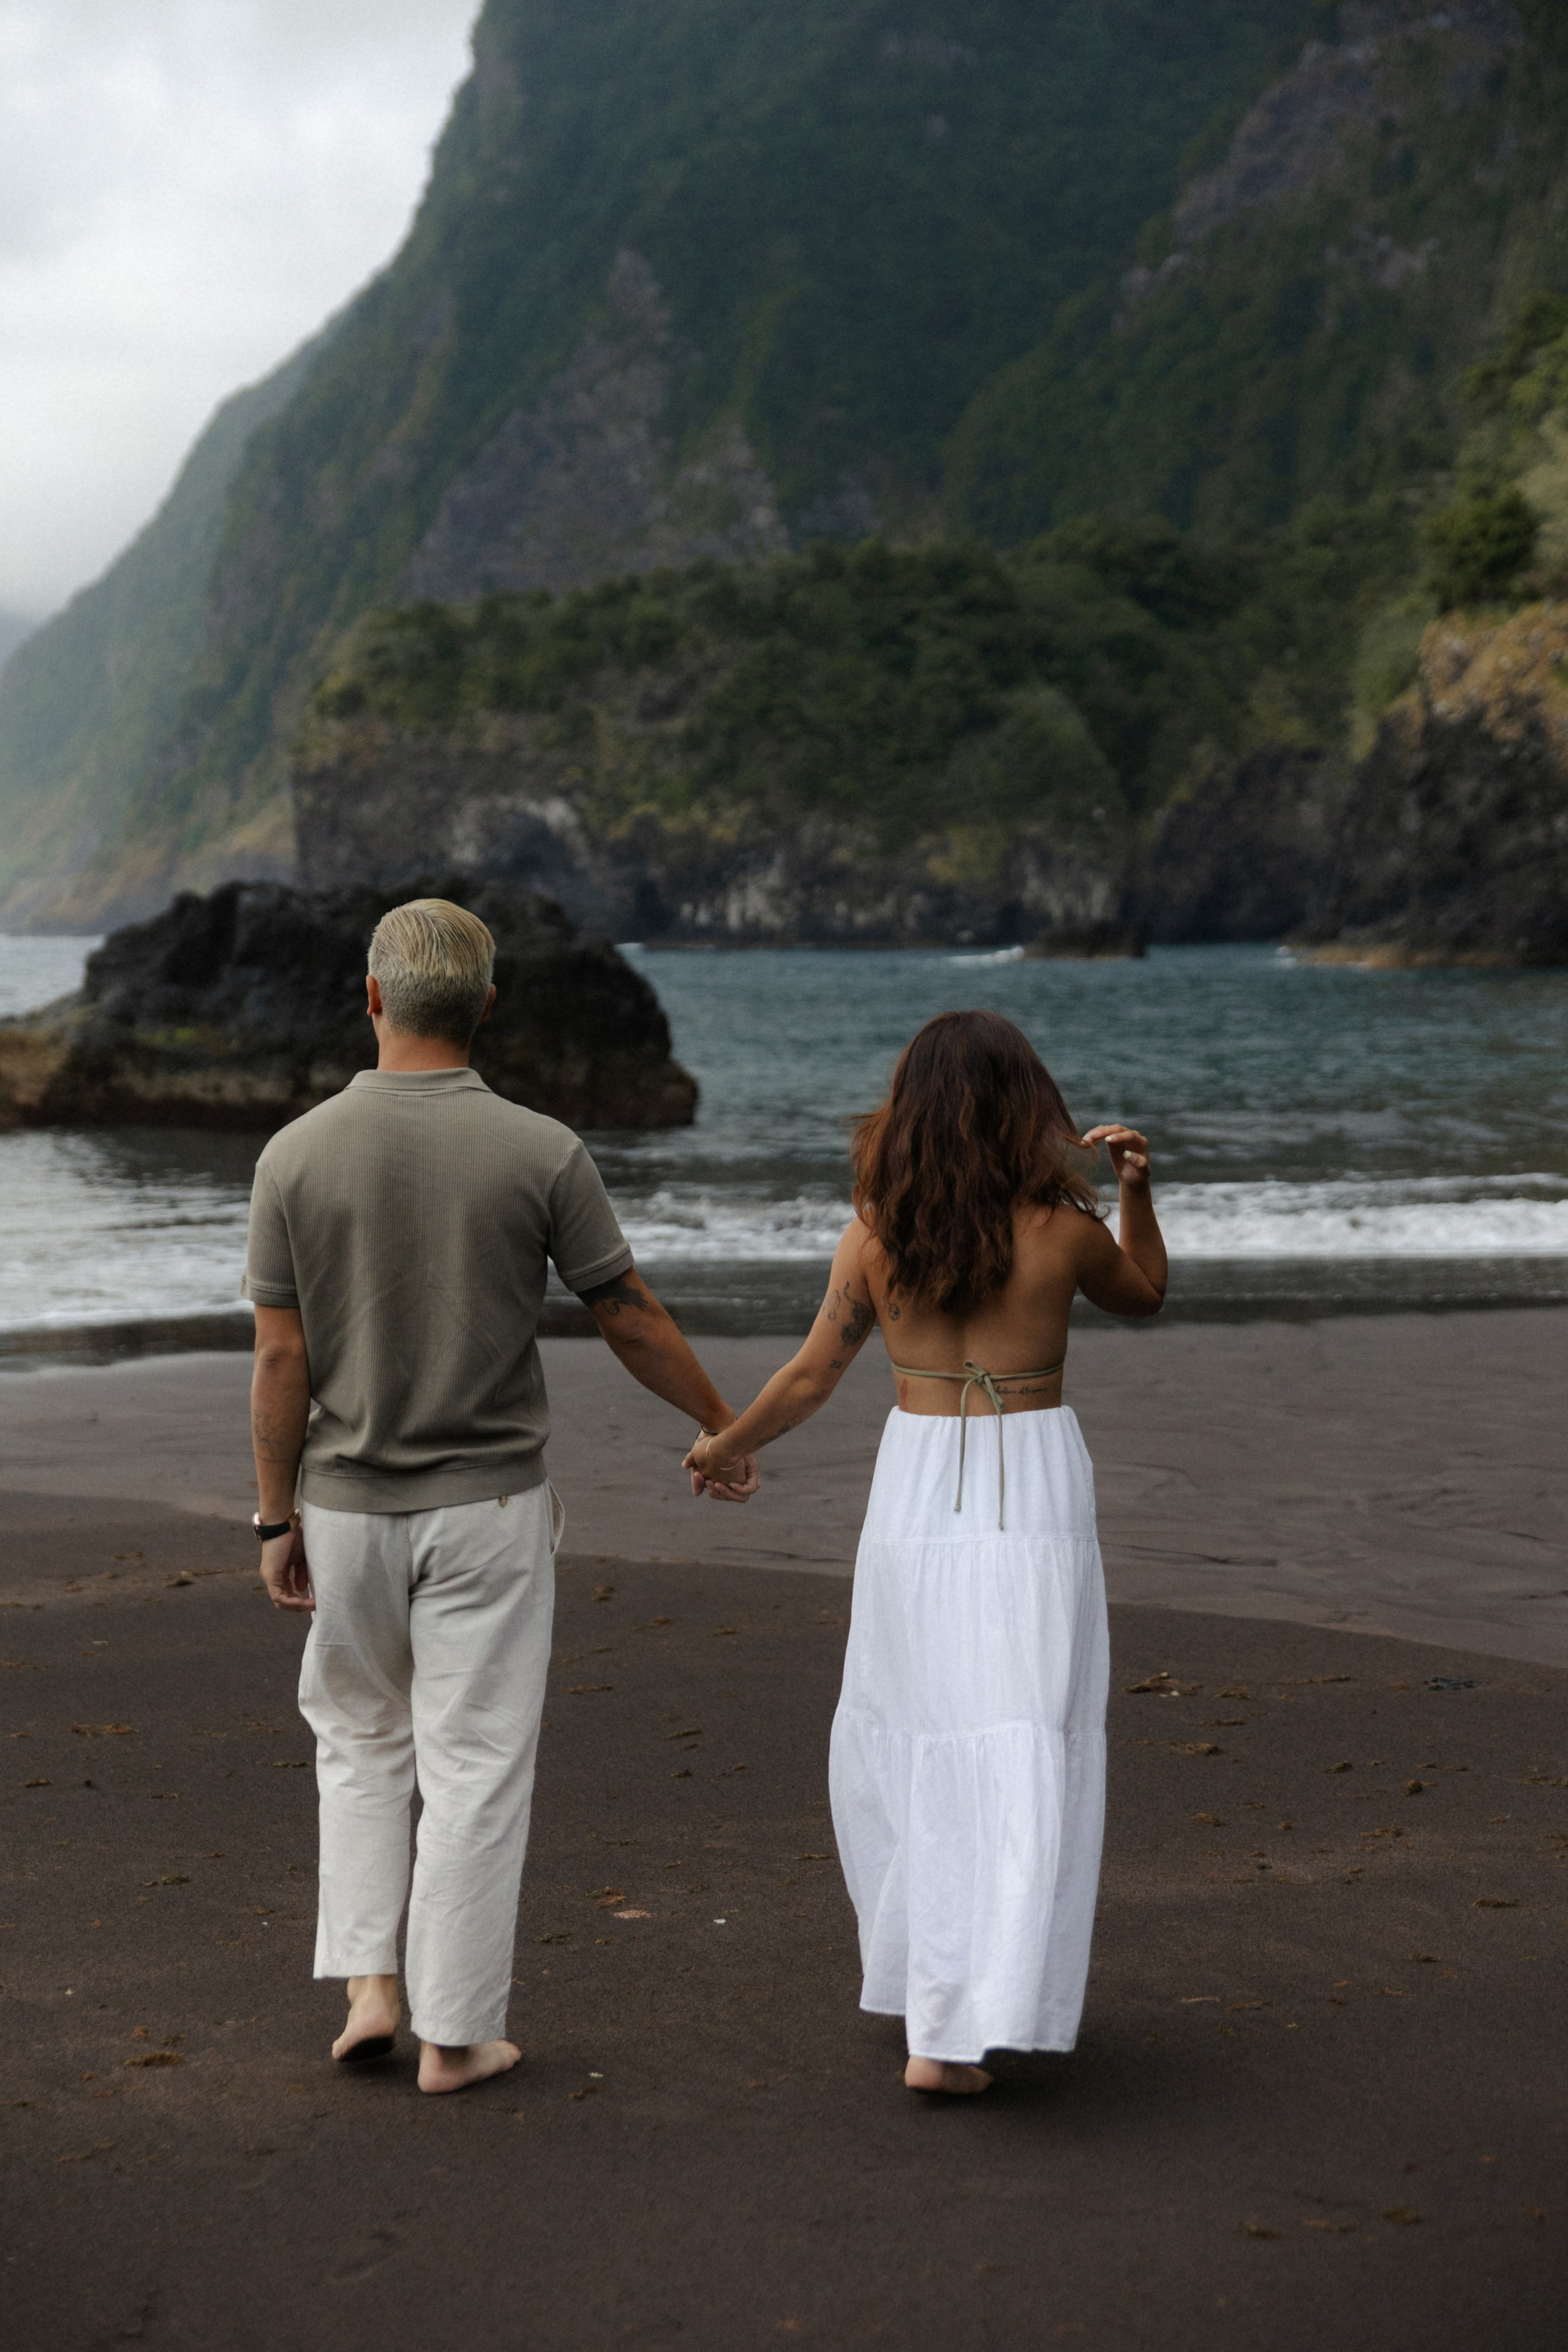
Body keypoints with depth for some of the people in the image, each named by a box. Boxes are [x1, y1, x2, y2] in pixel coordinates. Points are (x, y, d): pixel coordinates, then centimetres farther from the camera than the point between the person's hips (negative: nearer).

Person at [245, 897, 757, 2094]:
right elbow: (634, 1323, -4)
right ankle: (457, 2030, 11)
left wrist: (278, 1518, 4)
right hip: (488, 1504, -2)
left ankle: (368, 1983, 14)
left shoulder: (297, 1155, -8)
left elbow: (281, 1360, -6)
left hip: (349, 1505, 2)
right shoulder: (540, 1151, -11)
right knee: (476, 1764, 6)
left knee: (361, 1736, 22)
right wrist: (726, 1430, 11)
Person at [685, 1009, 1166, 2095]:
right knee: (1019, 1752, -1)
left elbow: (812, 1376, 5)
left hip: (916, 1485, 2)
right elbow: (1144, 1293, 13)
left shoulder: (875, 1236, -4)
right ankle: (954, 2031, -7)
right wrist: (1137, 1188, 6)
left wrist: (725, 1445, 21)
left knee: (898, 1730, 19)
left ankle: (921, 1969, 29)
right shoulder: (1062, 1229, -8)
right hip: (1034, 1489, -2)